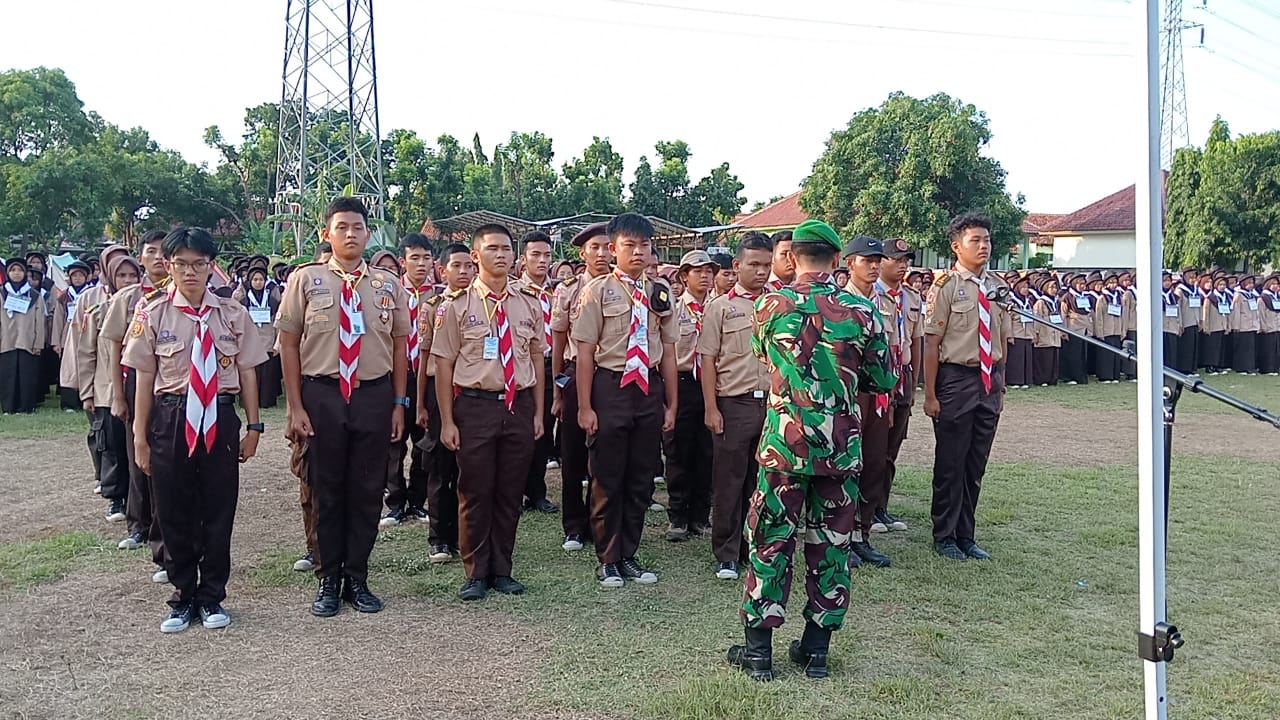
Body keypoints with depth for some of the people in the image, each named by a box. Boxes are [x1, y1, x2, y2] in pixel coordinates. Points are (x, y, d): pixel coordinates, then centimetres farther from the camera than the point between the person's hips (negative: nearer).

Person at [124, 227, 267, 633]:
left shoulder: (233, 314, 1)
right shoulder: (154, 314, -1)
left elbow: (247, 372, 5)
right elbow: (144, 378, 1)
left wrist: (253, 426, 4)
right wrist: (140, 436, 2)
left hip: (220, 418, 0)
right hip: (171, 418, 0)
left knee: (219, 512, 7)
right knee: (174, 512, 9)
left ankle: (211, 597, 25)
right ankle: (182, 598, 26)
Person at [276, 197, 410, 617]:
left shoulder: (388, 284, 5)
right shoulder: (306, 280, -2)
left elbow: (399, 344, 8)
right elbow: (288, 342, -1)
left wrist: (399, 403, 4)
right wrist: (295, 406, -5)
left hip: (375, 395, 2)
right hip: (321, 395, -2)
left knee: (368, 490, 9)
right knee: (326, 490, 9)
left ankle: (357, 578, 24)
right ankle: (329, 580, 24)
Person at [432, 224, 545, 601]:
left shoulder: (529, 303, 7)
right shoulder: (458, 305, -3)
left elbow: (537, 358, 11)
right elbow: (443, 363, -3)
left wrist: (538, 412, 8)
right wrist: (447, 421, -6)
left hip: (519, 405, 3)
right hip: (474, 405, -3)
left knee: (510, 492, 11)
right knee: (475, 492, 5)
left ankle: (502, 570, 26)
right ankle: (476, 574, 21)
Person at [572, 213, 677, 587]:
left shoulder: (660, 293, 8)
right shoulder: (598, 290, -5)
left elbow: (668, 351, 10)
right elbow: (585, 352, -6)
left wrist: (671, 404, 10)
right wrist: (585, 406, -10)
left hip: (649, 390, 4)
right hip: (610, 388, -4)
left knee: (641, 479, 12)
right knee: (607, 479, 6)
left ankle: (628, 555, 28)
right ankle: (608, 560, 22)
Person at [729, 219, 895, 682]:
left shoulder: (770, 306, -4)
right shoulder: (861, 313, -4)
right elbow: (885, 381, 7)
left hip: (784, 445, -1)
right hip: (842, 448, 1)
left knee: (770, 540, 8)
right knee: (832, 544, 12)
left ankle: (758, 649, 15)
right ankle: (817, 648, 22)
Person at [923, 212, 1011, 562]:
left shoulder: (998, 286, 8)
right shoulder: (946, 287, -9)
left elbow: (1002, 341, 14)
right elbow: (931, 343, -10)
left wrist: (1000, 386, 13)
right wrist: (930, 394, -12)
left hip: (989, 381, 6)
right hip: (956, 379, -6)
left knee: (976, 464, 13)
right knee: (950, 463, 4)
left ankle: (965, 536, 26)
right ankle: (944, 536, 20)